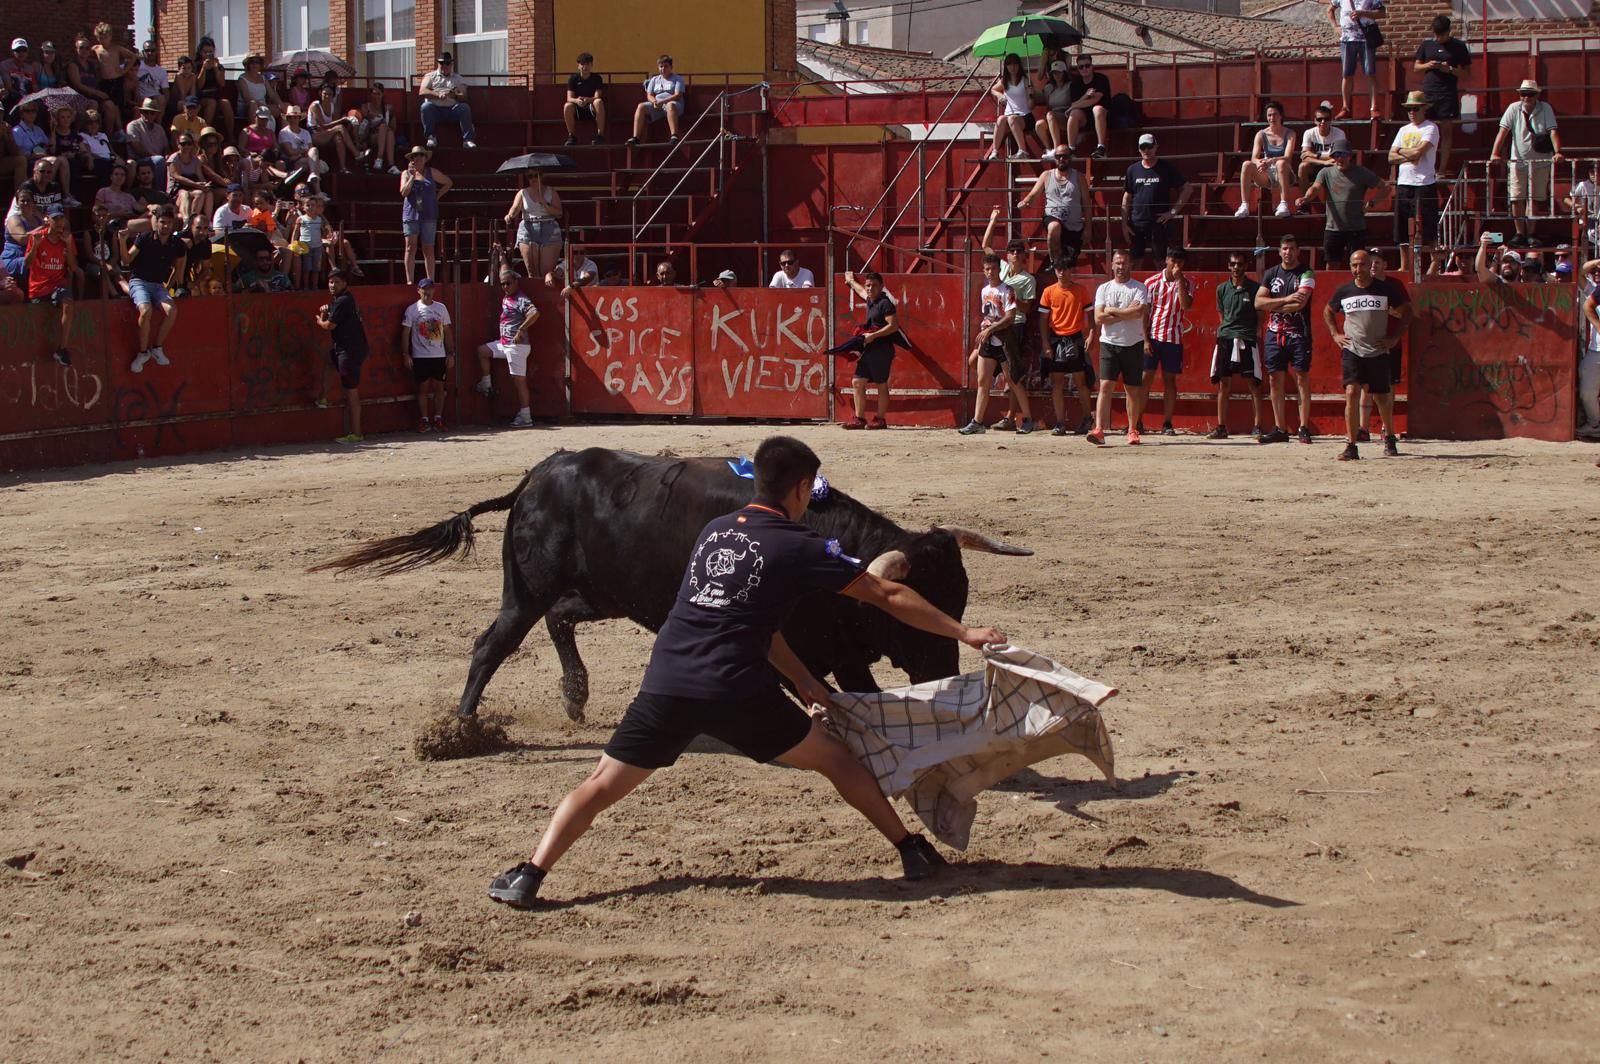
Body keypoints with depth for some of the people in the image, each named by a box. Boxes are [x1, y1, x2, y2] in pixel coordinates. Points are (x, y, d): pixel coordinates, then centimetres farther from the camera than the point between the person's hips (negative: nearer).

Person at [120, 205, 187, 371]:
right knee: (146, 310, -32)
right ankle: (143, 352, -16)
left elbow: (179, 265, 21)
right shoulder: (144, 239, -7)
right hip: (139, 281, -3)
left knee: (172, 310, -26)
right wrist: (122, 242, -25)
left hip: (158, 284, 3)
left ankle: (157, 348, -7)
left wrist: (169, 285, 17)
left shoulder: (177, 244, 2)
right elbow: (127, 260, -9)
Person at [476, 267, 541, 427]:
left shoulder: (521, 300, -18)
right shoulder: (506, 296, 11)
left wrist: (521, 330, -28)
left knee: (519, 380, -6)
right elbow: (505, 271, 30)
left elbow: (535, 313, -34)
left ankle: (525, 417, -3)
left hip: (517, 345, -10)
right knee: (482, 350, 21)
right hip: (504, 343, 10)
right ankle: (487, 385, 27)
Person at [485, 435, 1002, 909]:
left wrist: (801, 679, 32)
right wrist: (963, 632, 15)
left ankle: (529, 875, -6)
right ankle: (914, 852, 17)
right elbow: (889, 596, 7)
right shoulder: (799, 546, 4)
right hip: (736, 692, -3)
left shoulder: (714, 531, 20)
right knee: (836, 759, 15)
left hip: (665, 685, 4)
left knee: (601, 786, 8)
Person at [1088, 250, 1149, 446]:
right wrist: (1127, 313, -9)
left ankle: (1132, 430, 17)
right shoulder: (1103, 289, 8)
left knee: (1133, 389, 6)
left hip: (1133, 344, -1)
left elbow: (1139, 312, -16)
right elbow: (1099, 318, -4)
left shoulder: (1139, 288, 2)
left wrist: (1113, 311, -10)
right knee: (1105, 386, -11)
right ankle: (1099, 430, -18)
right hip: (1109, 344, 1)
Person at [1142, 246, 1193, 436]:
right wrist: (1145, 339, -7)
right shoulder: (1152, 282, 0)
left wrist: (1179, 280, -15)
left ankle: (1167, 424, 8)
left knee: (1170, 380, 3)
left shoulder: (1187, 282, 3)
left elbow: (1186, 305, -14)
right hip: (1152, 336, -1)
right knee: (1145, 377, -3)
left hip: (1174, 337, 1)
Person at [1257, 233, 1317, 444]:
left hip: (1299, 334, -4)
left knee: (1302, 379, -5)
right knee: (1275, 380, 4)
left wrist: (1273, 306, -6)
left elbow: (1300, 303, -15)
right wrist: (1286, 300, -11)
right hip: (1274, 333, 4)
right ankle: (1280, 429, 8)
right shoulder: (1270, 274, 12)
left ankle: (1303, 428, -4)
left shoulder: (1306, 274, -2)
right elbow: (1259, 302, 0)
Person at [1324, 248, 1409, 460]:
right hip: (1352, 351, 0)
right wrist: (1335, 334, 7)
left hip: (1378, 353, 0)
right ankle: (1350, 445, -17)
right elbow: (1328, 311, 20)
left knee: (1383, 397, 11)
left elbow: (1406, 312, 7)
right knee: (1352, 392, -17)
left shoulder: (1385, 290, -2)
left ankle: (1389, 437, 36)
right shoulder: (1344, 291, 2)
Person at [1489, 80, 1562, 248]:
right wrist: (1495, 153, -20)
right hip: (1518, 161, 1)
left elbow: (1553, 132, -13)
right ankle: (1520, 234, 3)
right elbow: (1503, 131, -8)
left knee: (1535, 200, 2)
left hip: (1541, 162, -1)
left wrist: (1557, 152, -28)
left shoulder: (1545, 109, -5)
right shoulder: (1514, 109, -3)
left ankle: (1530, 234, 12)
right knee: (1517, 199, -5)